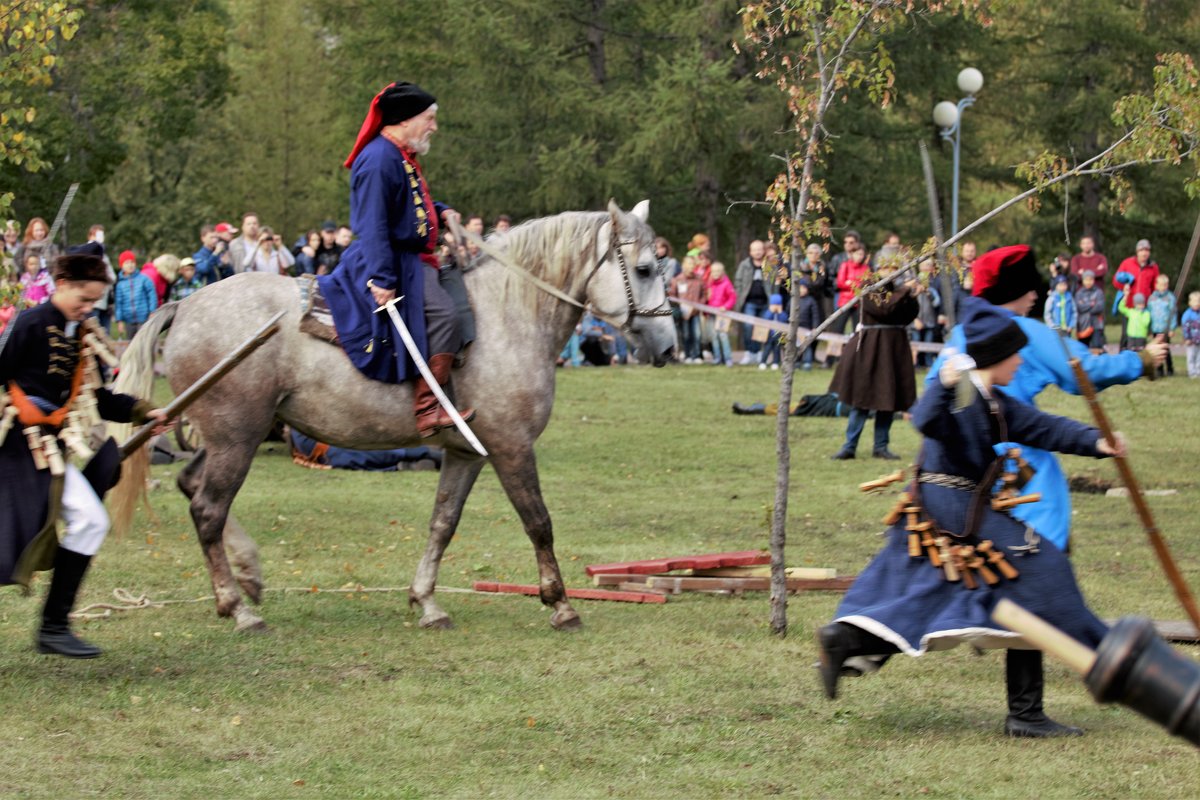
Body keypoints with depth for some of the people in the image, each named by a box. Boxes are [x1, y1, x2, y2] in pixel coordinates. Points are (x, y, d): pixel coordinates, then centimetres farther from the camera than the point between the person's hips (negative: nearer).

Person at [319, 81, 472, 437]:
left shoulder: (404, 157, 17)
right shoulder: (379, 160, -16)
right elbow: (373, 224, -22)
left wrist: (441, 212, 15)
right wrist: (382, 280, -27)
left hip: (413, 261, 12)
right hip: (392, 263, -12)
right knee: (441, 311, -28)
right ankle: (426, 410, -30)